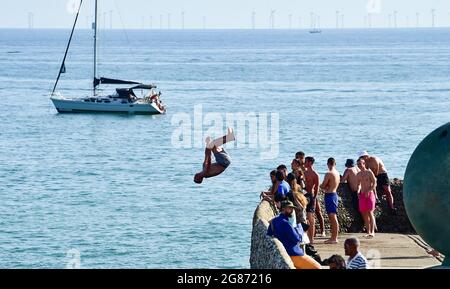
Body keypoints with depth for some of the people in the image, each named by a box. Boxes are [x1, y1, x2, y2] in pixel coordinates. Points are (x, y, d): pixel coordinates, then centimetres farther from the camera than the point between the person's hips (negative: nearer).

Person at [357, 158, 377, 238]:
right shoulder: (359, 174, 12)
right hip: (362, 195, 6)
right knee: (364, 214, 3)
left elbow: (374, 184, -7)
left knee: (370, 213, -14)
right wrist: (358, 192, 6)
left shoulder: (369, 172, -4)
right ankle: (368, 232, 7)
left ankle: (372, 231, -17)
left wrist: (368, 191, -17)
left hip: (370, 194, -6)